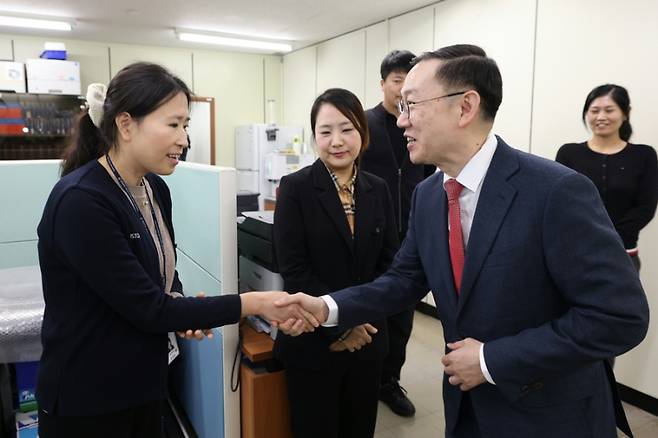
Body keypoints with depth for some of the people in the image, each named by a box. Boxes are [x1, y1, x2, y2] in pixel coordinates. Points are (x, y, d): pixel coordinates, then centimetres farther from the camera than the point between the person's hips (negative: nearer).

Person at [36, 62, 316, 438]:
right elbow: (147, 308, -26)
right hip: (86, 402, -7)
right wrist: (255, 303, -25)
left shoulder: (155, 188, 0)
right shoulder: (80, 201, -26)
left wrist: (182, 309, -10)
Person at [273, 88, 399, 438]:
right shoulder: (295, 188, -9)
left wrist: (362, 318, -9)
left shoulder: (378, 190, 3)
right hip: (314, 341, -3)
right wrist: (341, 324, -16)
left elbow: (389, 260, 3)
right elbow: (294, 270, -13)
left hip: (367, 338, 4)